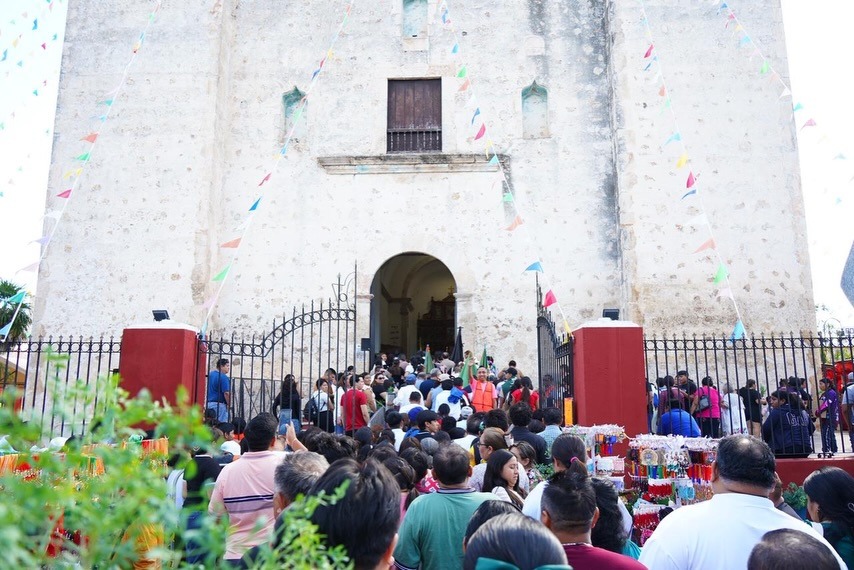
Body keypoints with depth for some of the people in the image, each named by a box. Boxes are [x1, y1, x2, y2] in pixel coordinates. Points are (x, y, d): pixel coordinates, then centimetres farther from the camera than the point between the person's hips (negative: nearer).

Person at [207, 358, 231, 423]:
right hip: (219, 404, -9)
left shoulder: (211, 374, 12)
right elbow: (226, 393, -18)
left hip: (209, 403, 9)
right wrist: (229, 405, -10)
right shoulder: (223, 377, -15)